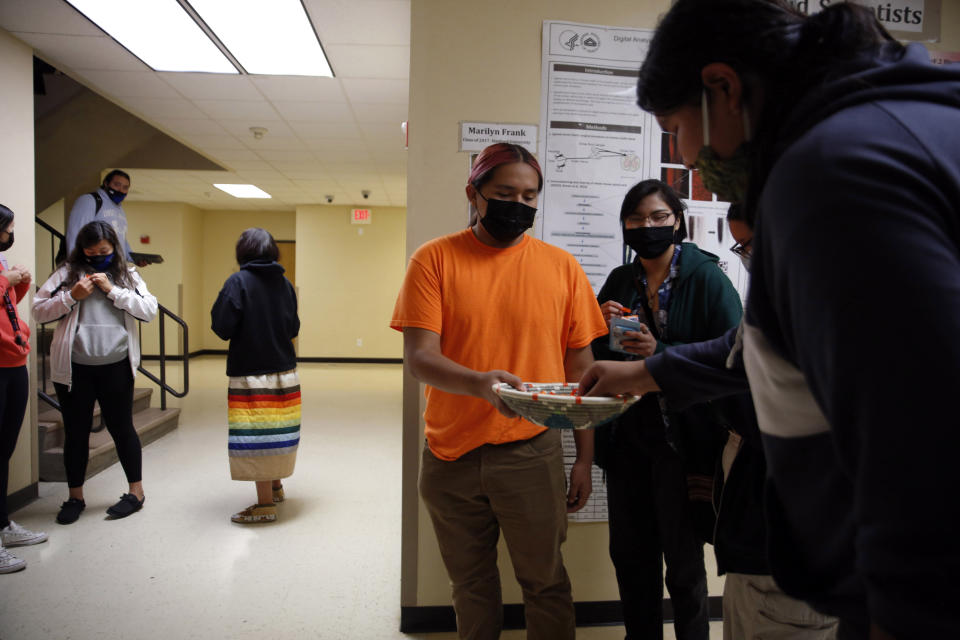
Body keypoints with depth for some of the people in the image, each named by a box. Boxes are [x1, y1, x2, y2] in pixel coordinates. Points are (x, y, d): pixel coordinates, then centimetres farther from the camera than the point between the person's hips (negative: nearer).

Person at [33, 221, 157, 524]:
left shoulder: (128, 275, 6)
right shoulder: (68, 273, 5)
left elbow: (149, 310, -5)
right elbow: (39, 311, 2)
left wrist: (113, 290, -12)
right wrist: (71, 297, -11)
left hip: (116, 366, 0)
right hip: (73, 368, 1)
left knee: (121, 428, 9)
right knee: (76, 432, 11)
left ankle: (136, 490, 23)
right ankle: (75, 496, 26)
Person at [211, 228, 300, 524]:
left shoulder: (238, 282, -11)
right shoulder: (284, 283, 4)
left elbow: (222, 327, -14)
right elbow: (293, 327, 7)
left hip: (250, 373, -5)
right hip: (284, 370, 6)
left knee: (255, 436, 1)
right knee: (278, 431, 17)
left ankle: (265, 504, 7)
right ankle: (276, 486, 33)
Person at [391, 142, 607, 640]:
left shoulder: (562, 267, 1)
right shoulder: (434, 259, -3)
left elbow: (580, 366, 5)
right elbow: (418, 357, -11)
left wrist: (585, 458, 3)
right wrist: (481, 383, -30)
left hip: (533, 454, 0)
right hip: (450, 457, 1)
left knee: (546, 583, 11)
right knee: (470, 584, 18)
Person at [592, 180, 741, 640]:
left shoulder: (706, 278, -8)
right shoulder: (620, 281, 8)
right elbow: (596, 357, 14)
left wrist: (661, 354, -24)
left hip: (682, 441, -5)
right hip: (627, 436, 5)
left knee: (682, 562, 8)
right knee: (629, 554, 16)